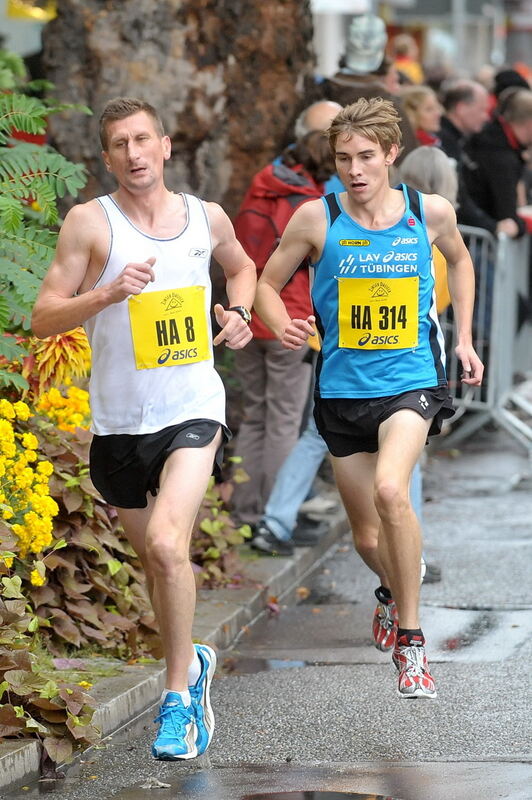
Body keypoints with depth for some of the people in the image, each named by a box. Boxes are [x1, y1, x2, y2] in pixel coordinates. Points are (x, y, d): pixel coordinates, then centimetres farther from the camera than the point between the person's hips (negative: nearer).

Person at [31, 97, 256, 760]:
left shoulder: (207, 218, 3)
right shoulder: (90, 221, -5)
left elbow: (241, 266, 27)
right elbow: (43, 319, -9)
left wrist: (238, 315, 7)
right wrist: (108, 293, -24)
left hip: (192, 411, -1)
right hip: (119, 422, 1)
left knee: (166, 543, -22)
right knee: (152, 559, 16)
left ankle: (178, 694, -10)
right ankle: (190, 663, 42)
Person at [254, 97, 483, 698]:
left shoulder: (430, 213, -4)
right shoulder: (317, 219, -7)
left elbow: (459, 261, 19)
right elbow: (267, 283, 4)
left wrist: (463, 338, 13)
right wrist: (283, 327, -17)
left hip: (410, 381, -2)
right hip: (342, 391, 2)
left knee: (390, 490, -30)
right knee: (368, 540, 12)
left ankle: (410, 637, -16)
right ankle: (394, 591, 50)